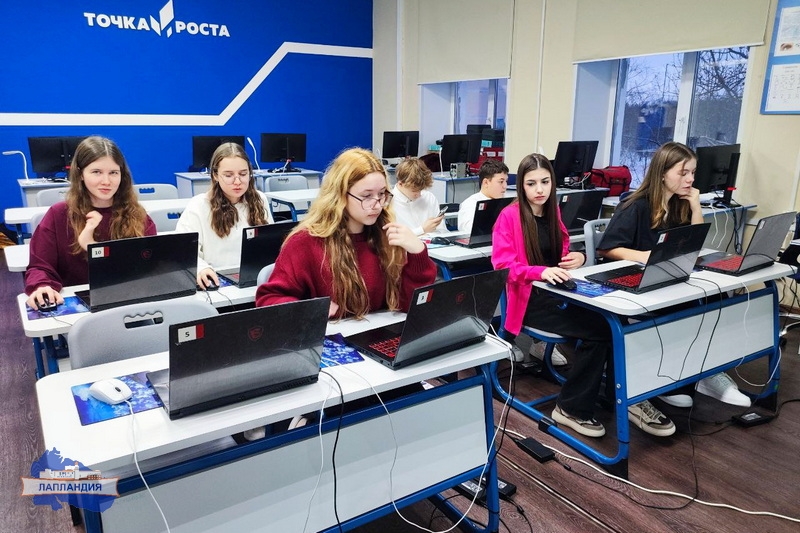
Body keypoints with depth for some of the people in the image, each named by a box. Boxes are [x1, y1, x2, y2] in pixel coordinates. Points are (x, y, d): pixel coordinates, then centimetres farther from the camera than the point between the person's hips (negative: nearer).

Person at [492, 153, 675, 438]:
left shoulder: (552, 212, 13)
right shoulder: (509, 216, -8)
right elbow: (502, 267, -15)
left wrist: (578, 257, -2)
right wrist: (541, 271, -30)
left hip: (557, 292, 6)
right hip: (529, 298, -6)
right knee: (598, 328, -24)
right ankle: (572, 407, -10)